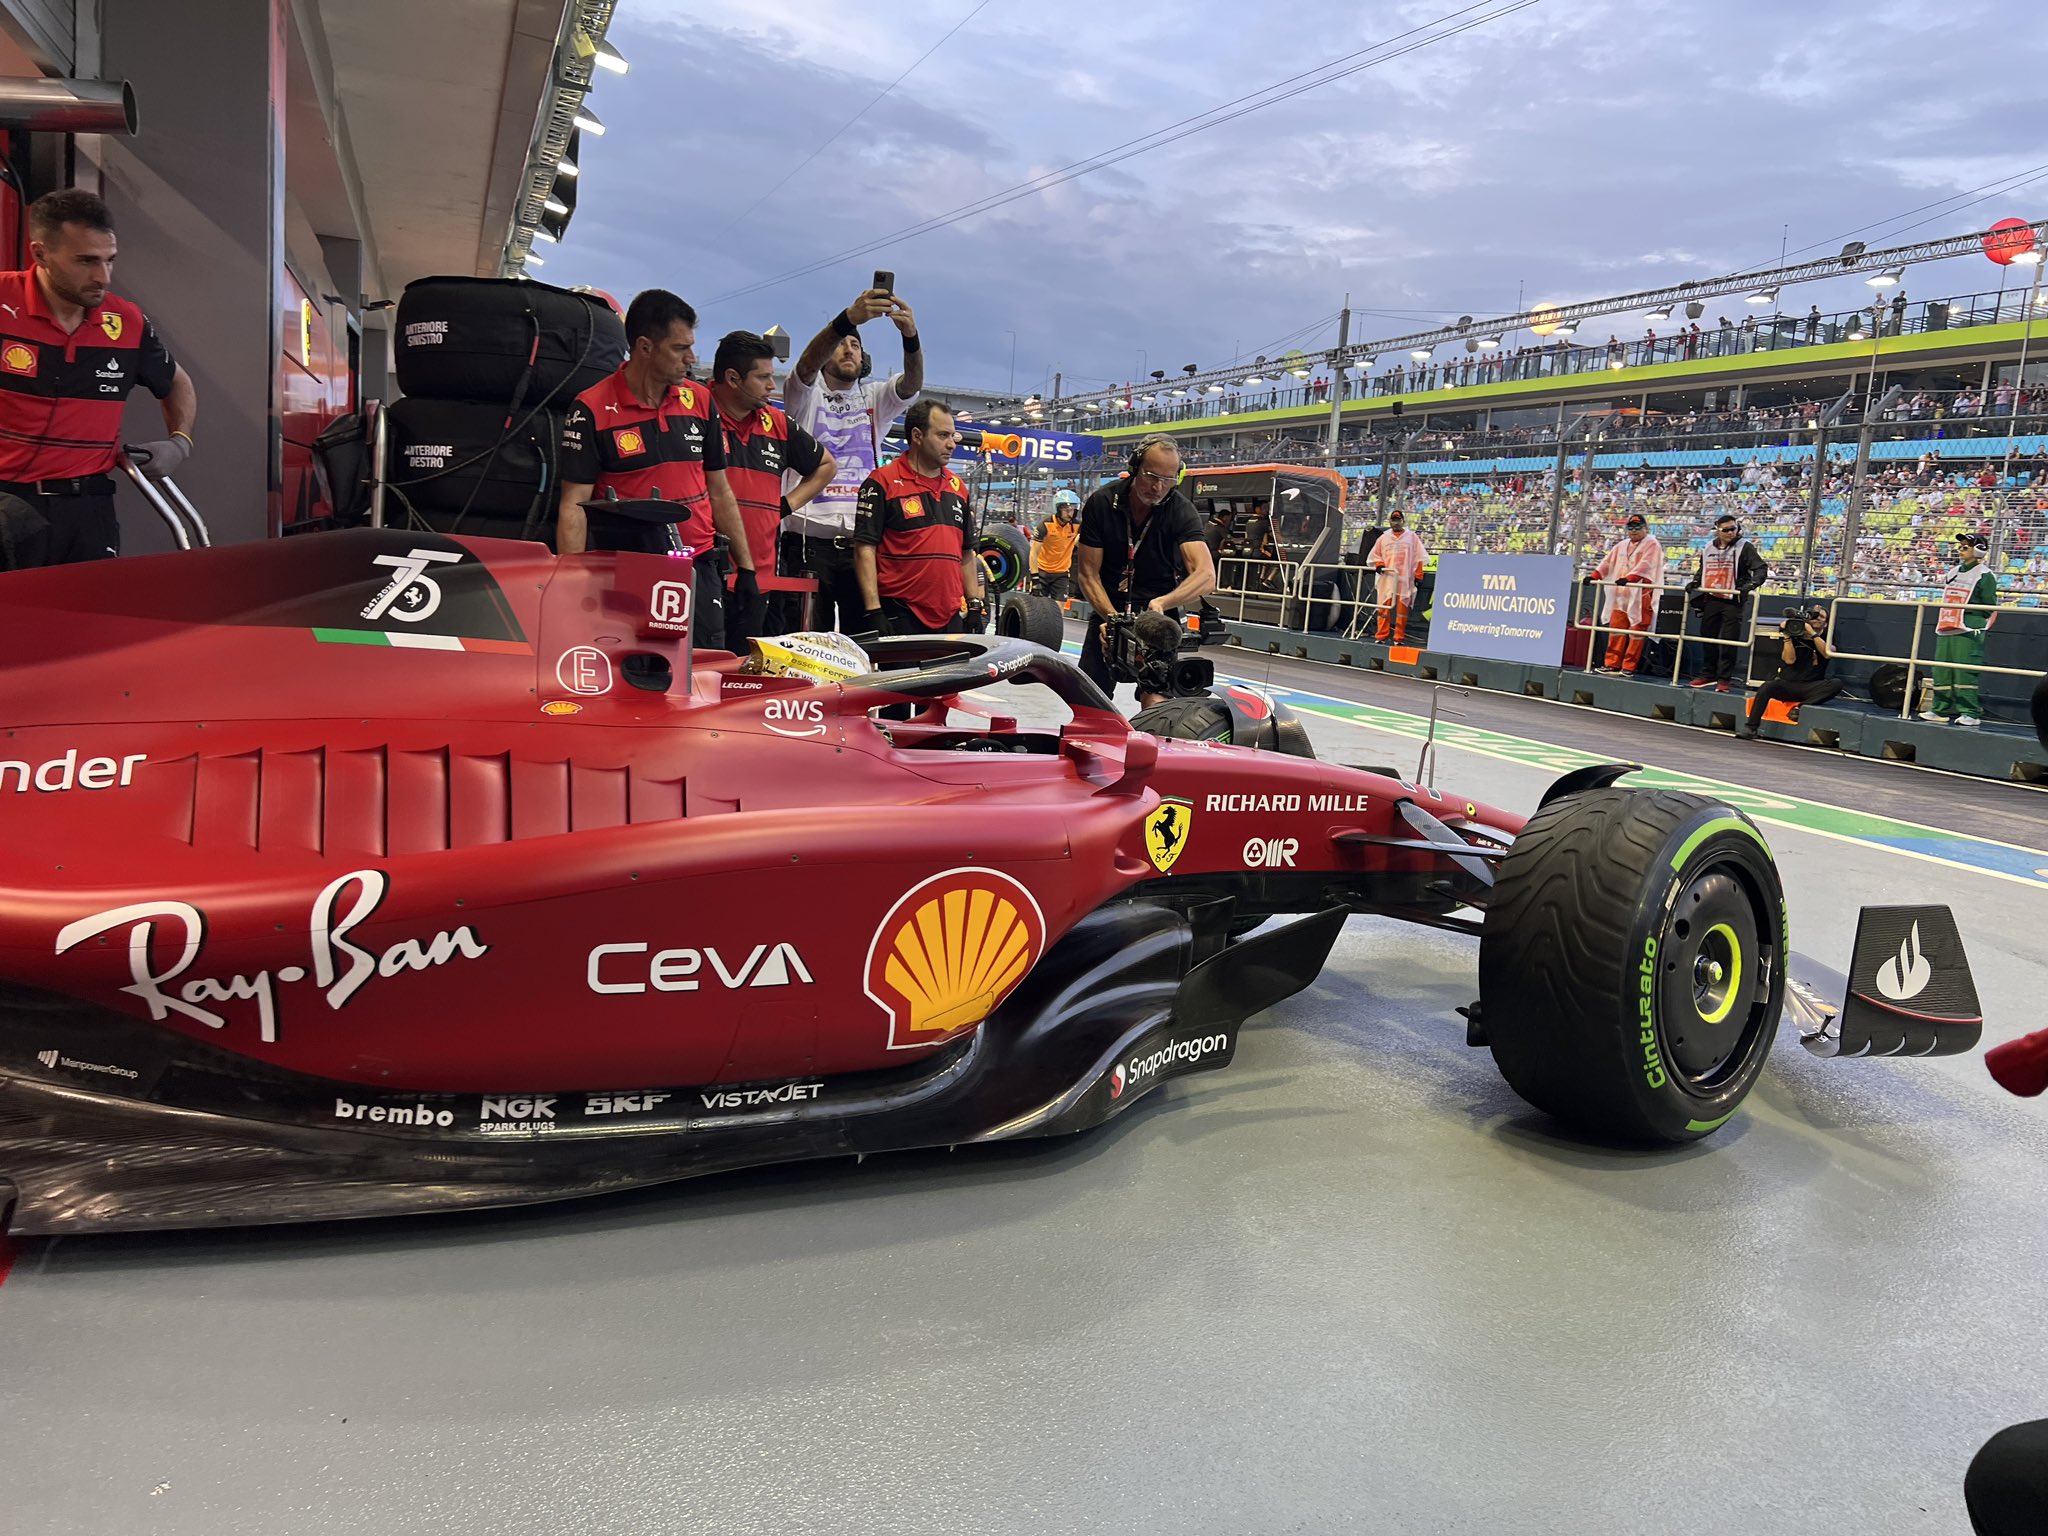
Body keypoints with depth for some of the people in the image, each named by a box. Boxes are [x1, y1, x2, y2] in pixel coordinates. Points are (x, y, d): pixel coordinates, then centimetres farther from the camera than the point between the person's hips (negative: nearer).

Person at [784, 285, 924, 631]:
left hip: (861, 541, 3)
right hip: (810, 536, -2)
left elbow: (912, 384, -3)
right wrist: (848, 318, -31)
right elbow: (806, 364, -13)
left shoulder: (874, 398, 17)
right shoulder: (805, 394, 10)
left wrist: (910, 336, -25)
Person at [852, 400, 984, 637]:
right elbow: (864, 548, -8)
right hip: (899, 617, -6)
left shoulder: (958, 487, 15)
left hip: (950, 617, 6)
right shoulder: (882, 482, -4)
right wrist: (873, 610, -15)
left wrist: (976, 605, 11)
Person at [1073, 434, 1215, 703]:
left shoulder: (1182, 511, -12)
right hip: (1107, 611, 2)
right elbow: (1087, 573, -7)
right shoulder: (1100, 503, -9)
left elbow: (1206, 577, -26)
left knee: (1156, 704, -16)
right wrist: (1112, 618, -22)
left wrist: (1161, 603, -43)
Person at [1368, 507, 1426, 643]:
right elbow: (1374, 556, 17)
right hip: (1387, 578, 1)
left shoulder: (1412, 537, 8)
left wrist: (1418, 575, -1)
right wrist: (1379, 565, -3)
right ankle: (1381, 636, 1)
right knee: (1384, 607, -3)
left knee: (1402, 608, -3)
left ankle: (1399, 638, 0)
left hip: (1405, 579, -1)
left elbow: (1419, 558, 6)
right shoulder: (1383, 538, 13)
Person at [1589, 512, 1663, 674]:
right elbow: (1608, 561, 15)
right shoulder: (1621, 545, 20)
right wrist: (1595, 576, 0)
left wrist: (1628, 578, -30)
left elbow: (1645, 565, -17)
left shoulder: (1651, 544, -2)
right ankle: (1612, 664, 12)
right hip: (1621, 594, 7)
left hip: (1640, 595, -7)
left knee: (1636, 629, -4)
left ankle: (1629, 666, -2)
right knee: (1616, 628, 7)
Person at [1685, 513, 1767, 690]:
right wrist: (1695, 582, 13)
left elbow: (1761, 569, -10)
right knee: (1707, 637, 10)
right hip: (1710, 600, 5)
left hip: (1733, 601, -5)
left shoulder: (1744, 547, -5)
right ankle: (1708, 674, 22)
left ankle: (1724, 679, 1)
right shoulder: (1709, 549, 12)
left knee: (1729, 642, -5)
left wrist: (1751, 584, -25)